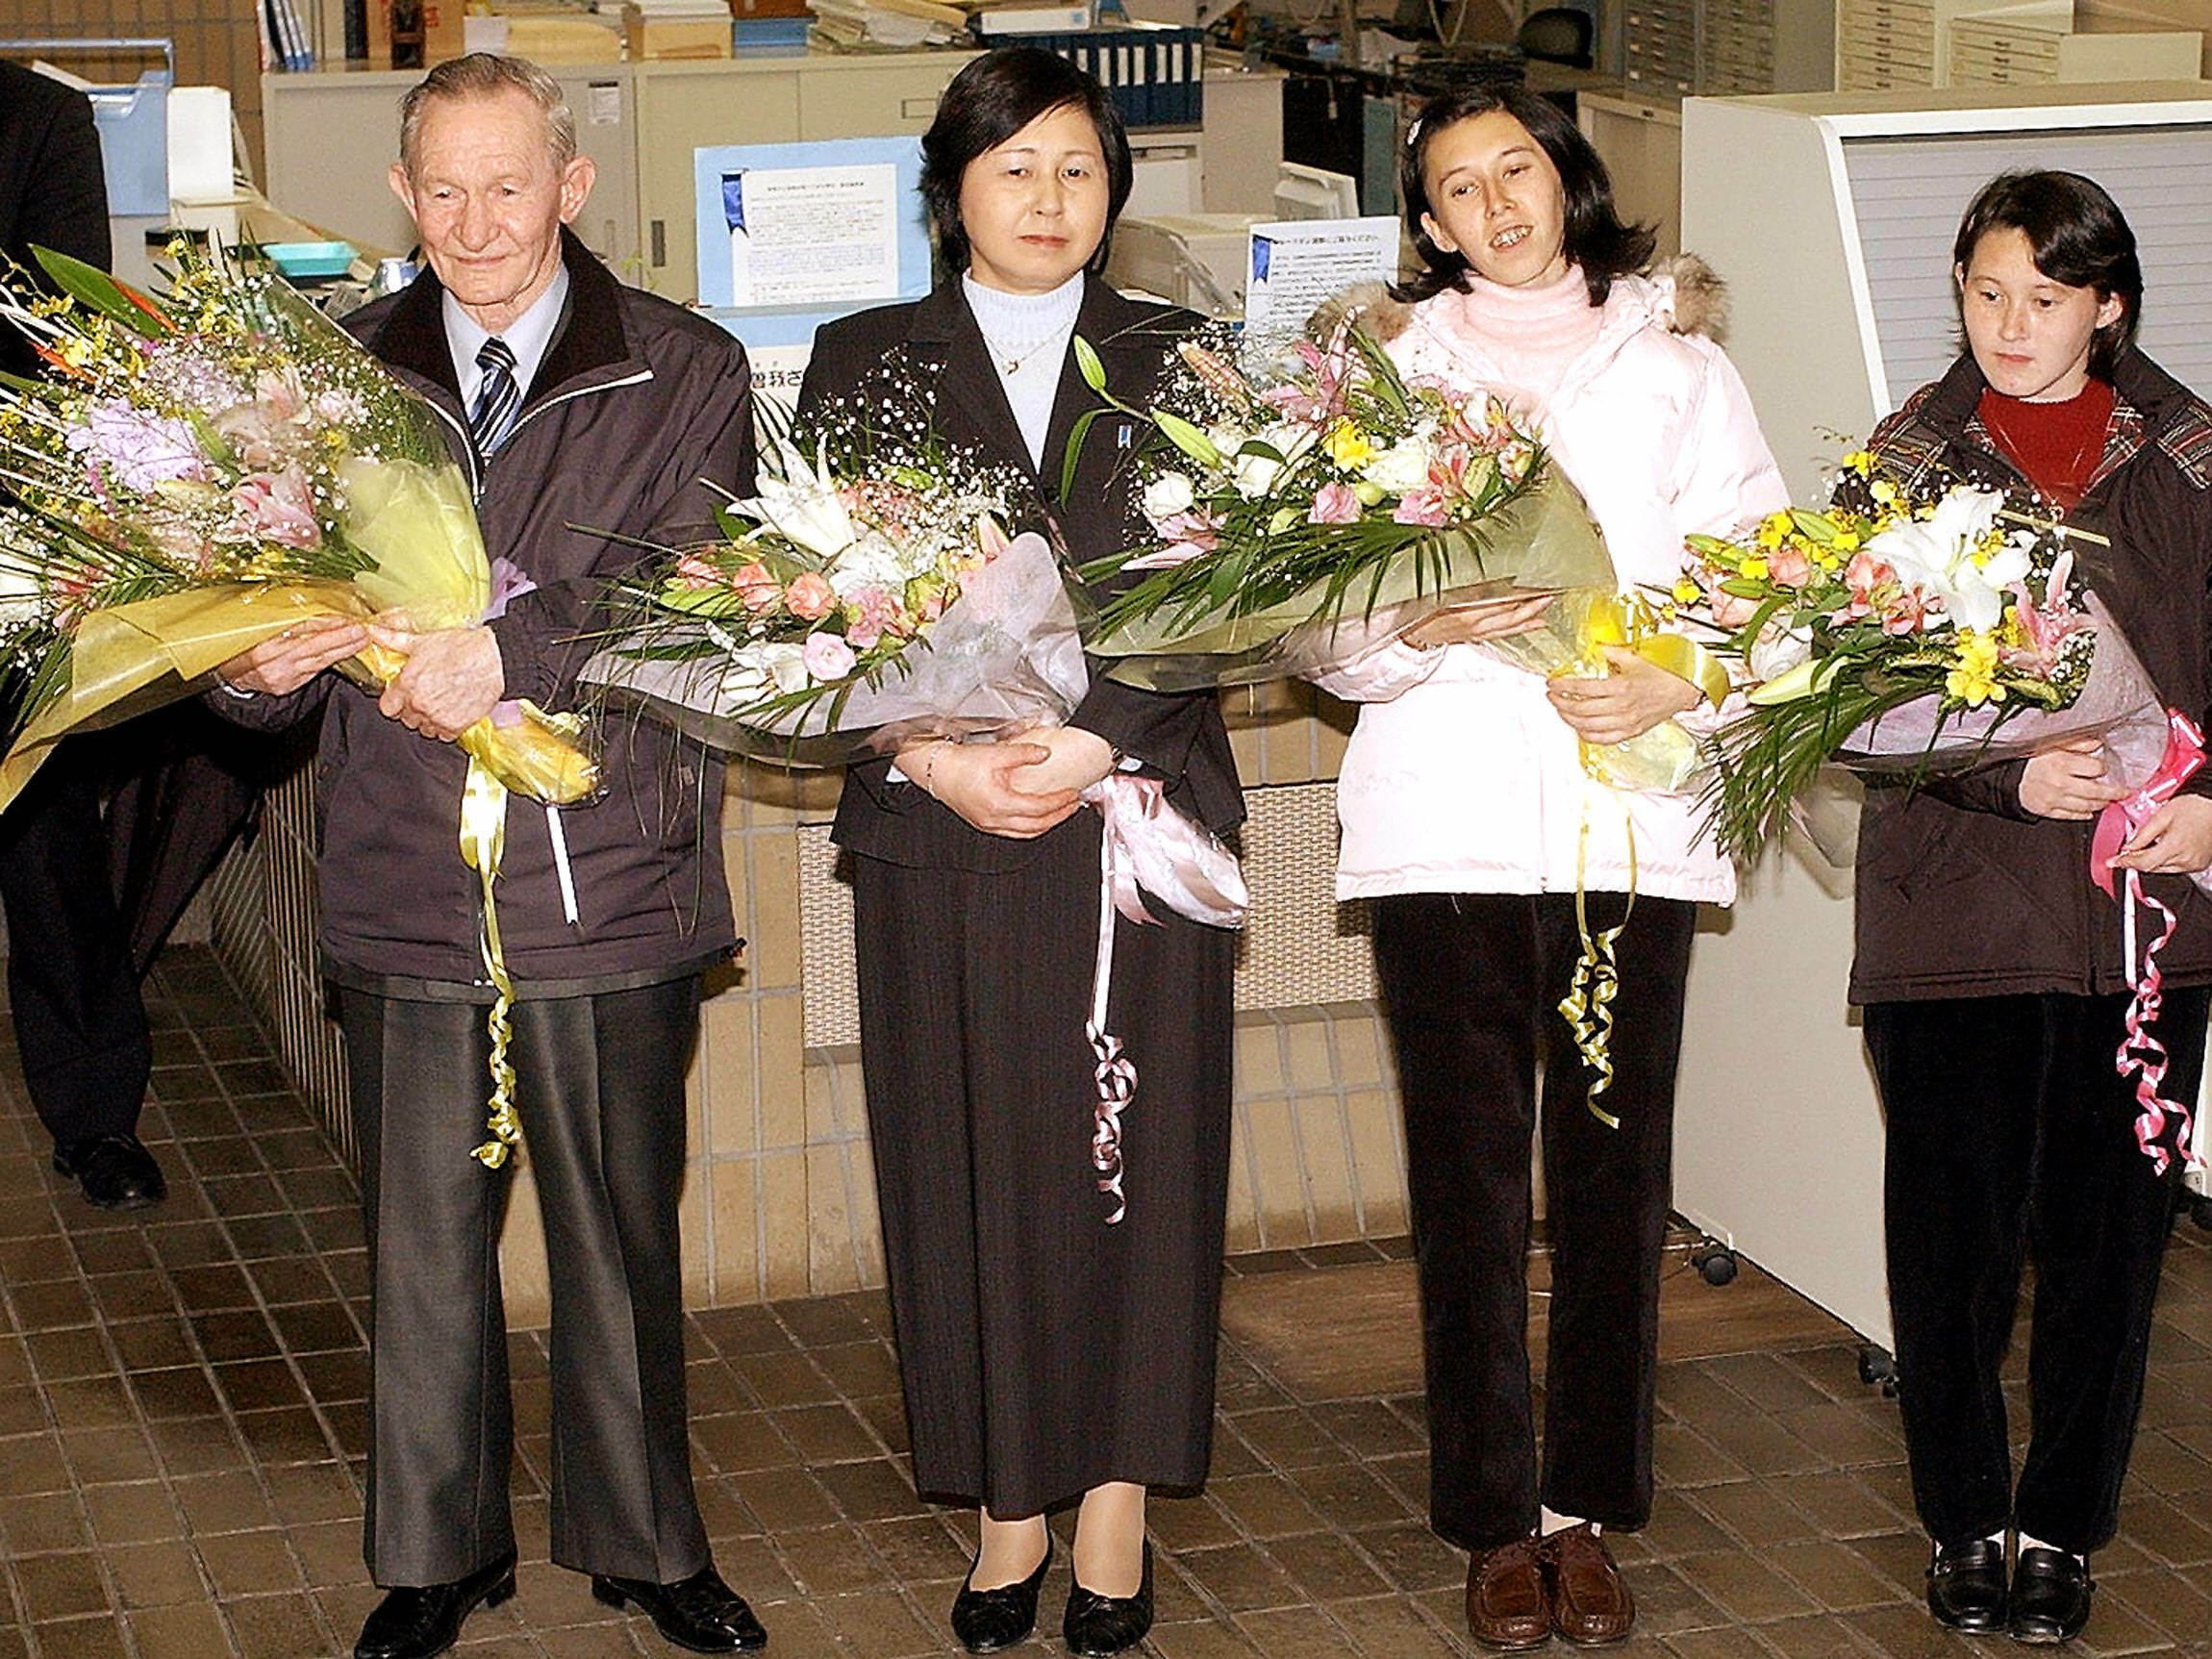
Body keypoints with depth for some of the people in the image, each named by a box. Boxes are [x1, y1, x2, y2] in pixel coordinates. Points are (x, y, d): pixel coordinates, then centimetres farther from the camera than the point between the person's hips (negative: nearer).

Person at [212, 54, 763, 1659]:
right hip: (404, 882, 2)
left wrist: (509, 654, -26)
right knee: (422, 1243, 11)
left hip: (610, 886, -1)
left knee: (623, 1237, 11)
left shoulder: (686, 374, 0)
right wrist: (265, 662, -19)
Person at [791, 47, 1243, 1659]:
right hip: (939, 828, 0)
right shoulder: (867, 362, 9)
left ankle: (1116, 1498, 13)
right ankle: (1009, 1508, 13)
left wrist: (1095, 738, -13)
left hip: (1136, 815, 0)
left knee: (1134, 1153, 2)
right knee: (973, 1163, 2)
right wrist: (932, 753, -12)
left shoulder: (1173, 359, 10)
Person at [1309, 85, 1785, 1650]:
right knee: (1468, 1180, 1)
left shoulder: (1681, 372, 12)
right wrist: (1423, 622, -15)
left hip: (1631, 828, 0)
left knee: (1613, 1174, 2)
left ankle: (1589, 1505, 15)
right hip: (1445, 822, 0)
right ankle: (1498, 1517, 12)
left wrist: (1676, 681, -15)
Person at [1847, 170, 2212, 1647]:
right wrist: (2011, 776, -18)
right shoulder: (1911, 456, 4)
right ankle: (1965, 1524, 20)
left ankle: (2064, 1526, 20)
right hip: (1958, 901, -1)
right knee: (1956, 1232, 2)